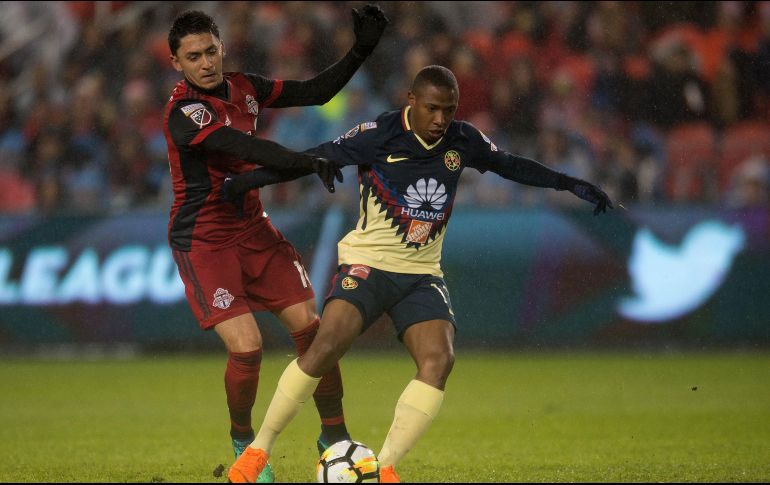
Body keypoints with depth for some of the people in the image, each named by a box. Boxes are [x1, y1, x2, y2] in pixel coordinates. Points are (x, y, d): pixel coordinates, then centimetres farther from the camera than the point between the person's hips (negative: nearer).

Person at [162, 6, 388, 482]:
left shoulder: (242, 86, 3)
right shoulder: (184, 112, -21)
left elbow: (314, 92, 9)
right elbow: (246, 148, -36)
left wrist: (361, 50, 0)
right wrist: (309, 161, -48)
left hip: (254, 230, 7)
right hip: (204, 242, -7)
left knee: (312, 328, -2)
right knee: (247, 348, -17)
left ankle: (334, 435, 15)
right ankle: (243, 440, 11)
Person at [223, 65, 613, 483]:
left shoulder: (462, 141, 2)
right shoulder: (379, 135, -11)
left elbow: (509, 165, 17)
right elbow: (317, 159, -6)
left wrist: (571, 184, 17)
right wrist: (249, 180, -10)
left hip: (422, 274, 4)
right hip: (368, 263, -4)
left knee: (438, 360, -20)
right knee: (326, 346, -25)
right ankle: (259, 449, -12)